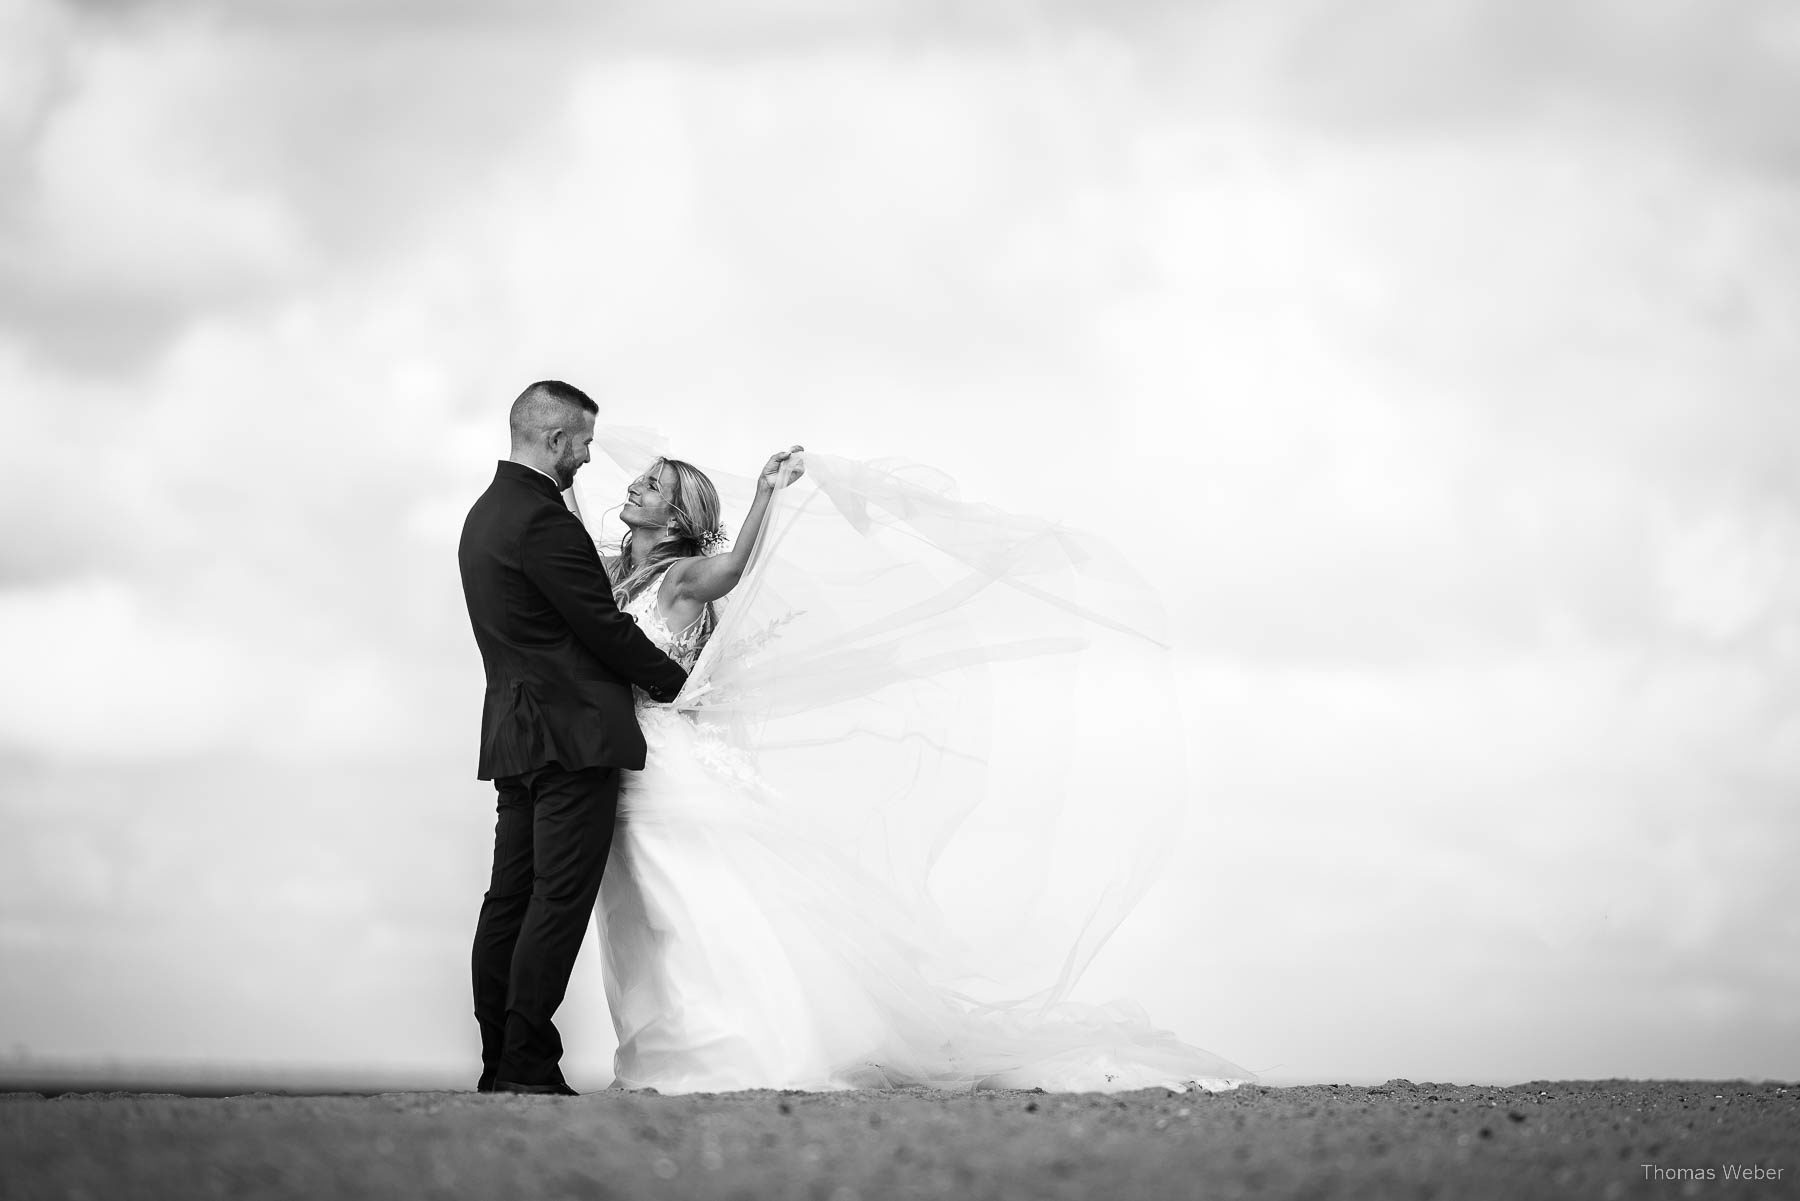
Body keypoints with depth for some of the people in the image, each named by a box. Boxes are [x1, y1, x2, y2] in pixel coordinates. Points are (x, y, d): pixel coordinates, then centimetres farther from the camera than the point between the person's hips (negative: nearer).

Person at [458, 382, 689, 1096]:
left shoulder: (487, 514, 15)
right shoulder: (542, 520, -16)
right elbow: (604, 626, -14)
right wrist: (680, 684, 0)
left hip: (515, 735, 10)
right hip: (573, 732, -10)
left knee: (511, 897, 8)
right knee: (559, 901, -8)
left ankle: (499, 1066, 10)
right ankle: (529, 1069, -10)